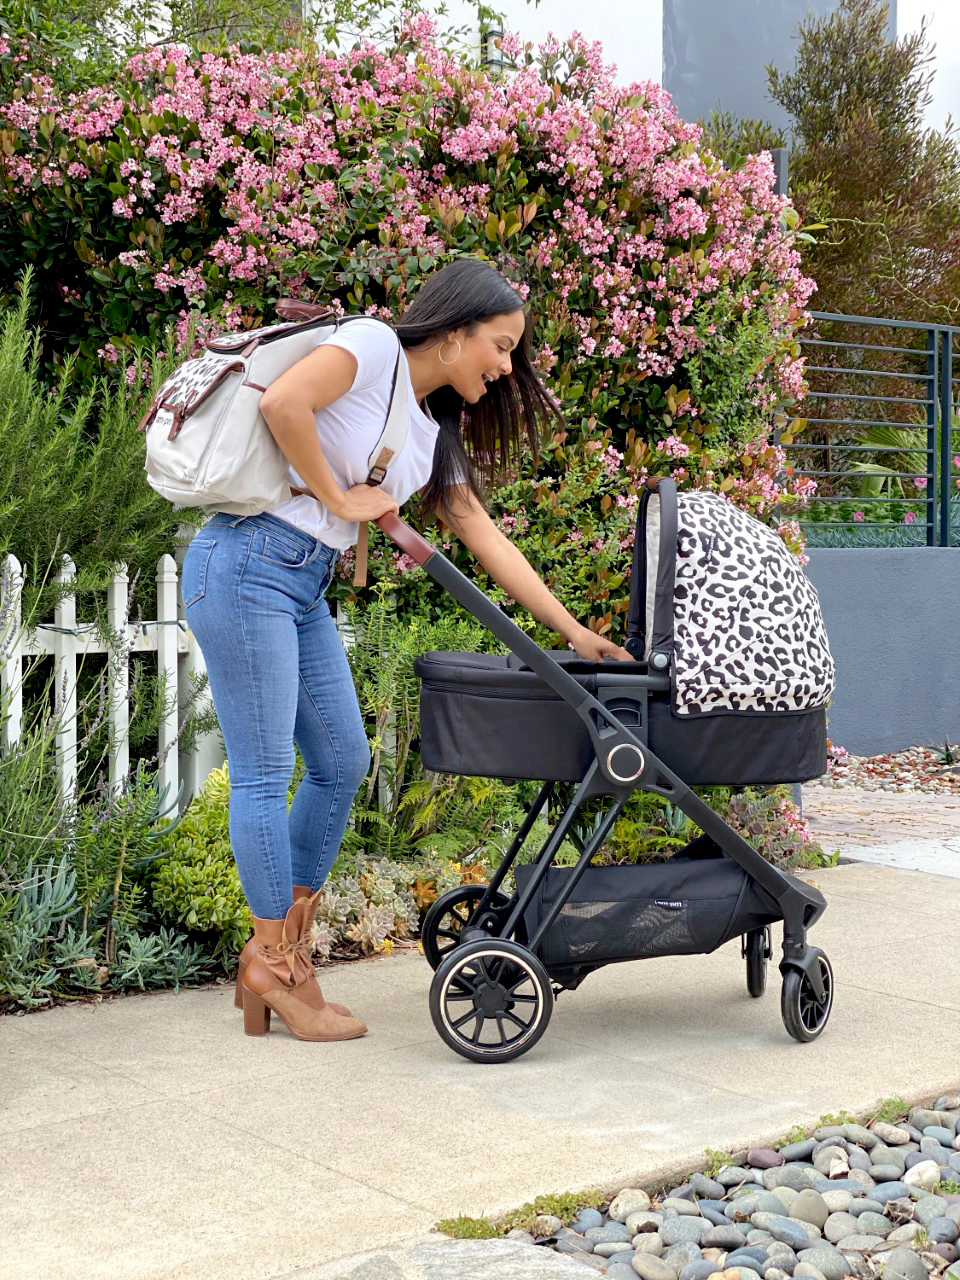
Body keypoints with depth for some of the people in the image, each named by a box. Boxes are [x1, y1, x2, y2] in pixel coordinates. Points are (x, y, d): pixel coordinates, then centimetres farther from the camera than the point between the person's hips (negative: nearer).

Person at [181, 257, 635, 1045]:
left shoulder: (435, 434, 17)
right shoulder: (373, 347, -7)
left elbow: (487, 540, 19)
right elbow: (282, 403, -23)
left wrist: (572, 631, 18)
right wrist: (338, 498, -12)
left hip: (305, 590, 9)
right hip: (247, 564, -9)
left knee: (343, 764, 10)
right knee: (264, 774, -3)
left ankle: (284, 956, 19)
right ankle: (273, 965, 9)